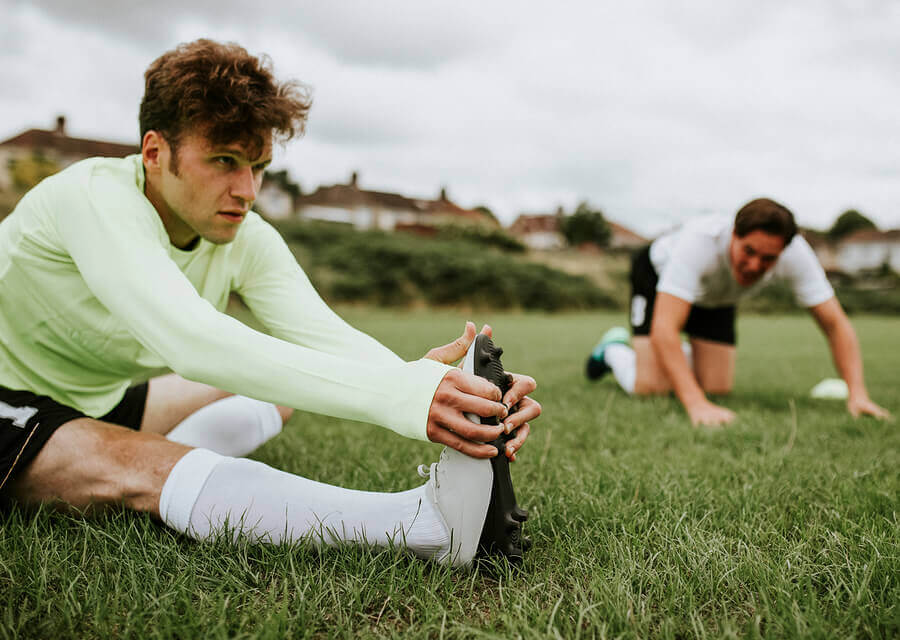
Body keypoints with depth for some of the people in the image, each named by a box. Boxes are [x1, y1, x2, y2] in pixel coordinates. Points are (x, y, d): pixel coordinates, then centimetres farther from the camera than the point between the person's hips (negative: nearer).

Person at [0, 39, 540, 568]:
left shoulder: (249, 241, -10)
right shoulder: (96, 197, -30)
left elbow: (327, 338, -22)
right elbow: (190, 340, -45)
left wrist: (444, 393, -42)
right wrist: (401, 394, -54)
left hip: (101, 403, 7)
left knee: (283, 384, 7)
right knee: (137, 470, -36)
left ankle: (152, 467, -18)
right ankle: (425, 520, -49)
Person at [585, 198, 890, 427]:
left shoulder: (795, 253, -33)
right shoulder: (700, 241, -45)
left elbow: (836, 324, -26)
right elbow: (663, 329, -51)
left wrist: (857, 394, -39)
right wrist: (696, 405, -59)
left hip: (715, 297, 4)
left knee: (718, 388, -2)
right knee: (651, 386, -18)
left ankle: (683, 357, 30)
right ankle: (614, 348, 15)